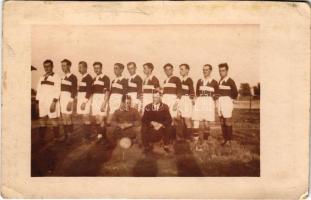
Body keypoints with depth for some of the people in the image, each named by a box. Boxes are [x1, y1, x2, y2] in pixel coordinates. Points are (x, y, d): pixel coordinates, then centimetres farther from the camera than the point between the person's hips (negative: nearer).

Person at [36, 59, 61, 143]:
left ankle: (56, 139, 3)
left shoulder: (56, 78, -2)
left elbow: (57, 92, -8)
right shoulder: (41, 78, 14)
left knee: (54, 121, -4)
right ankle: (41, 139, 11)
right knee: (42, 121, 5)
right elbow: (38, 90, 15)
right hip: (42, 103, 5)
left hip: (52, 102, -5)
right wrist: (37, 102, 8)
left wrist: (53, 103, -16)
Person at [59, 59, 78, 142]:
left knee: (68, 118, -9)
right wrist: (59, 100, 13)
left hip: (69, 98, -8)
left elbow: (74, 91, -13)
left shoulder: (73, 77, -8)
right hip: (62, 99, 8)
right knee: (63, 118, 7)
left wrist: (70, 102, -19)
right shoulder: (62, 77, 15)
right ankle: (65, 136, 12)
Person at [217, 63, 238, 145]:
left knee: (228, 122, -5)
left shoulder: (230, 81, -10)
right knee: (222, 122, 9)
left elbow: (235, 93, -6)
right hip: (220, 101, 7)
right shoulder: (220, 81, 12)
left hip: (227, 102, -7)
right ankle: (225, 139, 16)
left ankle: (229, 140, 1)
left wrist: (231, 99, 5)